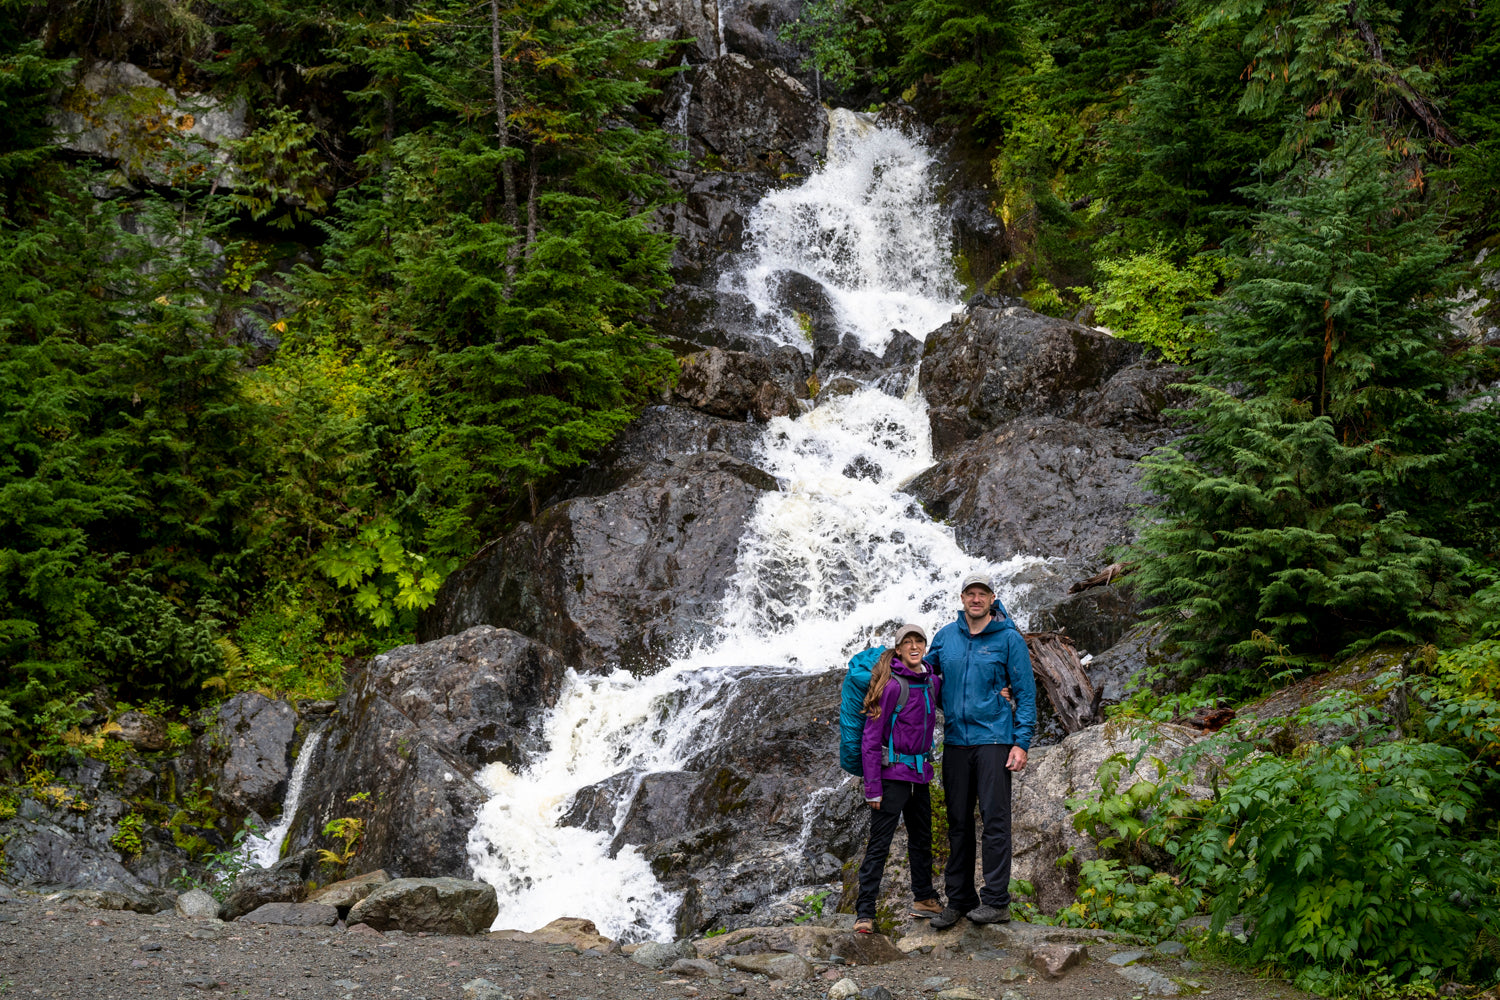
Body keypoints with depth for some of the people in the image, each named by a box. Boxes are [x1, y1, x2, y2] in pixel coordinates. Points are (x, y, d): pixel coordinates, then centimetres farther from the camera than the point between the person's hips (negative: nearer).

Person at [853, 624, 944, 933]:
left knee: (922, 838, 20)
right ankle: (865, 913, -5)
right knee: (879, 844, -7)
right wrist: (872, 788, -17)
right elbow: (871, 739, -14)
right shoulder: (891, 686, -15)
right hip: (892, 774, -7)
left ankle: (923, 899, 36)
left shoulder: (931, 682, 5)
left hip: (920, 773, 8)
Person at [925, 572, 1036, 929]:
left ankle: (996, 902, -1)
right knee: (958, 822, 8)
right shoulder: (945, 636, 9)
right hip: (955, 741, 4)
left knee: (994, 819, -5)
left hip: (993, 739, -4)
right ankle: (959, 899, 16)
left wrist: (1021, 742, -10)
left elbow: (1025, 694, -3)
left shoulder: (1009, 639, -2)